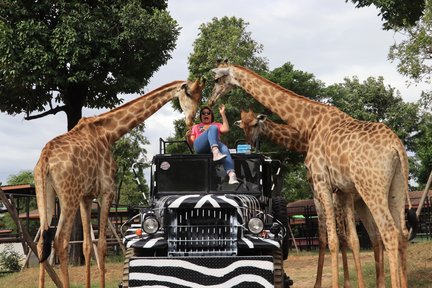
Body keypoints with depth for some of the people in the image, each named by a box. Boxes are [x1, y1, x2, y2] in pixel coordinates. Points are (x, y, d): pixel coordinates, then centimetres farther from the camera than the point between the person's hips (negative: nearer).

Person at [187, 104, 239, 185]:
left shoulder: (217, 124, 36)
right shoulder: (196, 127, 36)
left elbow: (226, 129, 11)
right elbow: (191, 143, 23)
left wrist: (223, 114, 11)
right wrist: (188, 137, 1)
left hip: (216, 145, 1)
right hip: (200, 147, -1)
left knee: (224, 149, -37)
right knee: (213, 128, -30)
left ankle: (232, 175, -61)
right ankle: (216, 153, -57)